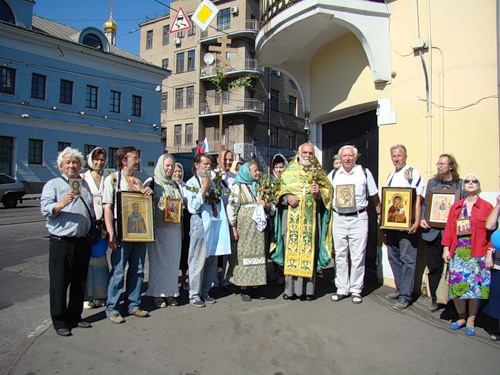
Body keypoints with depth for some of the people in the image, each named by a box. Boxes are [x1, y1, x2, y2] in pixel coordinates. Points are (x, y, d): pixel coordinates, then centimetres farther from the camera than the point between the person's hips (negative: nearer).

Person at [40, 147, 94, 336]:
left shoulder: (85, 185, 16)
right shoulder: (53, 184, 0)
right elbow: (45, 208, -13)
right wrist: (61, 204, -31)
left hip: (83, 241, 5)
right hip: (61, 242, -5)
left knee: (79, 282, 14)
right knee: (60, 283, 3)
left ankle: (75, 316, 28)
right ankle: (60, 322, 16)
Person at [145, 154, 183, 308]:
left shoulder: (175, 185, 17)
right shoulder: (152, 183, 0)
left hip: (174, 228, 5)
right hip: (158, 228, -5)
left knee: (173, 259, 6)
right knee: (158, 259, 1)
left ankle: (171, 292, 17)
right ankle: (157, 293, 11)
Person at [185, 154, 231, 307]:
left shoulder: (214, 181, 15)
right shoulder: (191, 183, -2)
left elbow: (223, 197, 24)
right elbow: (193, 207, -13)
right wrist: (204, 189, -14)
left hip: (216, 224, 6)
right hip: (200, 224, -6)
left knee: (212, 260, 10)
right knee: (198, 260, -2)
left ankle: (205, 291, 23)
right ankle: (194, 294, 11)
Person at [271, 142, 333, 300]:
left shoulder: (318, 173, 11)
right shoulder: (289, 172, 10)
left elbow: (328, 191, 11)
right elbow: (280, 192, 9)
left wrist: (319, 192, -9)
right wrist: (287, 198, -11)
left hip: (311, 218, 0)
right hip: (292, 217, 0)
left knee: (309, 250, 0)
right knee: (291, 250, 0)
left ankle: (308, 288, 10)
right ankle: (291, 288, 11)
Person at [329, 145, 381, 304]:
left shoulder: (364, 173, 0)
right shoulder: (334, 175, 8)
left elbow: (374, 196, 7)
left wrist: (379, 214, 8)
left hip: (358, 218, -2)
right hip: (338, 219, 3)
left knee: (358, 256, 2)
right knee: (340, 256, 8)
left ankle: (356, 290, 15)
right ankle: (342, 289, 18)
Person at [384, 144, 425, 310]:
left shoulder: (413, 173, -5)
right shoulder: (390, 176, 16)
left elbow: (418, 199, -11)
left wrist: (417, 221, -19)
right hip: (391, 222, 8)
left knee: (407, 259, -4)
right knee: (393, 256, 13)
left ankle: (405, 296, 2)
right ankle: (400, 289, 26)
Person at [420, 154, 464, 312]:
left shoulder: (461, 184, 1)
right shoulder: (432, 182, 13)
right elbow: (424, 204, 13)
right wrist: (422, 219, -2)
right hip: (433, 232, 3)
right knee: (434, 268, 9)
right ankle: (435, 300, 19)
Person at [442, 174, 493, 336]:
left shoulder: (487, 207, 2)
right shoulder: (456, 206, 10)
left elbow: (490, 232, -2)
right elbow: (449, 228, 7)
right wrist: (446, 249, 1)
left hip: (477, 254, -2)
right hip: (457, 253, 2)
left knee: (475, 286, 1)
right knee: (456, 286, 1)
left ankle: (471, 320, 18)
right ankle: (462, 317, 20)